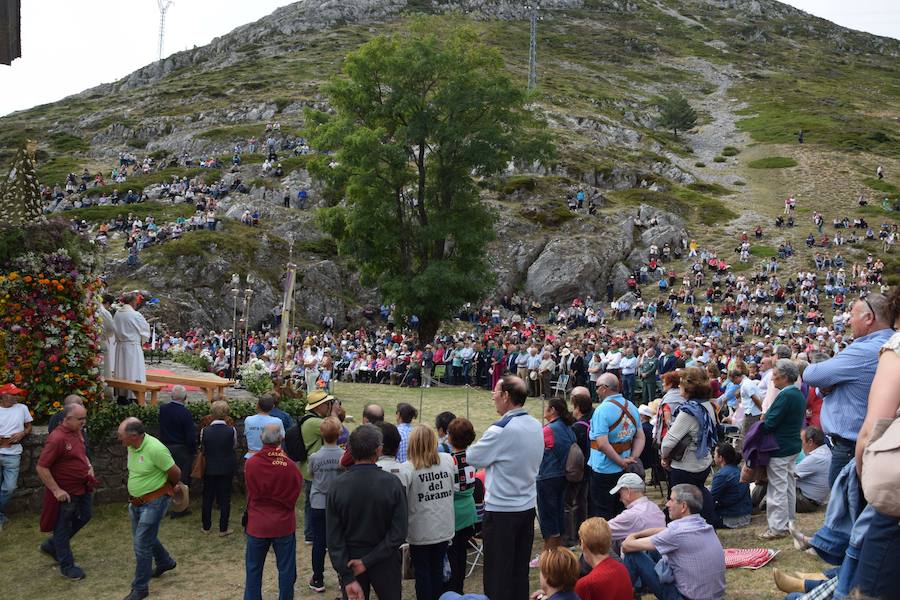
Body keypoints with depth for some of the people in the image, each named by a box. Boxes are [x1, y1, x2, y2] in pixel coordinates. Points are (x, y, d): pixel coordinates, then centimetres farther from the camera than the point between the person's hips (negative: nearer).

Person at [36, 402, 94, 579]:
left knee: (83, 518, 20)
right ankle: (67, 566, 22)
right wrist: (56, 490, -23)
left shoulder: (77, 432, 3)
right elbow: (41, 468, -24)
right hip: (65, 493, -9)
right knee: (63, 528, 8)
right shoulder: (57, 438, -25)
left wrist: (89, 466, 3)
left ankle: (51, 546, 38)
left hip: (82, 488, 9)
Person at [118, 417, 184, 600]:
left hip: (154, 501, -8)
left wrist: (174, 486, 4)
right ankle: (165, 562, 48)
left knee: (142, 544, -4)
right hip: (136, 501, 8)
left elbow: (175, 473, -18)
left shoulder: (155, 449, -28)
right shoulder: (132, 446, -2)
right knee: (145, 537, 23)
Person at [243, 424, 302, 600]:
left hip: (257, 524, 1)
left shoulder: (251, 463, -14)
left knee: (253, 569, 17)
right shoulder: (289, 465, -17)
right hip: (284, 525, -1)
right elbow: (295, 493, -5)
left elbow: (251, 492, 0)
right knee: (286, 569, 11)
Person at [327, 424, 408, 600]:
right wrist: (368, 561, -15)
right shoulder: (393, 483, -18)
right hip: (385, 563, -1)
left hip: (350, 561, 1)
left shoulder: (337, 486, -14)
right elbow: (399, 532, -19)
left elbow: (333, 538, -14)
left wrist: (348, 579, -12)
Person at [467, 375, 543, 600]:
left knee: (498, 574, 6)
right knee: (520, 571, 17)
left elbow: (473, 458, -10)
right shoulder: (536, 425, 2)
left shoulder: (500, 430, -21)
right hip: (528, 506, 7)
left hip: (501, 510, -7)